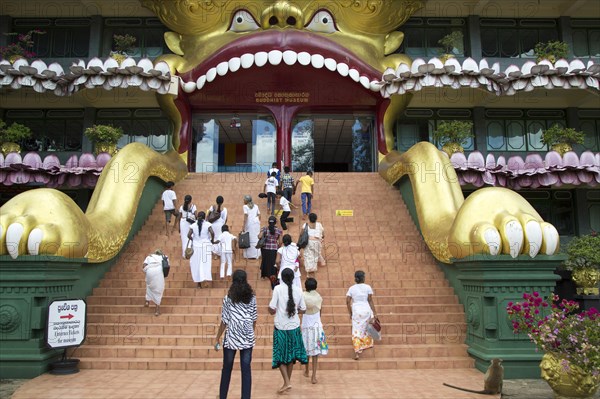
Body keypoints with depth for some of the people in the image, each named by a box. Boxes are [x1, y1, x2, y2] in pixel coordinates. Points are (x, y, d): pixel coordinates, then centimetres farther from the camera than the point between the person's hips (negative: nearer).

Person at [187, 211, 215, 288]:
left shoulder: (193, 225, 0)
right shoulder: (207, 224, -4)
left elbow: (189, 235, -9)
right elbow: (212, 232, -17)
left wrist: (193, 240, 8)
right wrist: (212, 240, 0)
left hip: (196, 246, 1)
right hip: (206, 246, -1)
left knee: (197, 264, 8)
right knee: (206, 263, 2)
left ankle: (199, 283, 10)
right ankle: (206, 278, -13)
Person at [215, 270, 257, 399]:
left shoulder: (228, 298, -5)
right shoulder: (252, 297, 0)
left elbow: (224, 321, -5)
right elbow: (254, 318, 6)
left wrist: (218, 338, 4)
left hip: (231, 337, -1)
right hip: (247, 338, 1)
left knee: (227, 369, 15)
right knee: (246, 369, 4)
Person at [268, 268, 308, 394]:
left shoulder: (278, 288, -11)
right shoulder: (298, 290, -2)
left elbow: (272, 309, -13)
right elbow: (302, 309, 5)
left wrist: (272, 311, 8)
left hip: (281, 327, -3)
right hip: (294, 327, 3)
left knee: (280, 355, 9)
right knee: (291, 354, 16)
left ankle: (287, 382, -1)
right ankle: (287, 382, 25)